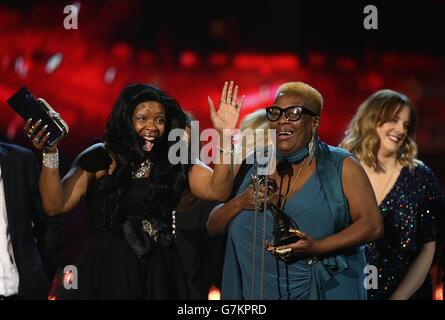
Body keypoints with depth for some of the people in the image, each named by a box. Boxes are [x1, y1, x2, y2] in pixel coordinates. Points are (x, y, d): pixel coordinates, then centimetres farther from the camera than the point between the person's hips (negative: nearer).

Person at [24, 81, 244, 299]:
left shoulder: (175, 161, 4)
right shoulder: (99, 159, -2)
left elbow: (217, 190, -9)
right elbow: (55, 205, -8)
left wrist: (224, 137, -21)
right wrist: (50, 153, -22)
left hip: (158, 273, 2)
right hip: (105, 268, -2)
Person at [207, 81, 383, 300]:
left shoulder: (340, 167, -4)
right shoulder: (253, 167, 5)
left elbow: (372, 225, -11)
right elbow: (213, 226, 6)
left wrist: (317, 248, -22)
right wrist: (240, 203, -14)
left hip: (325, 291, -3)